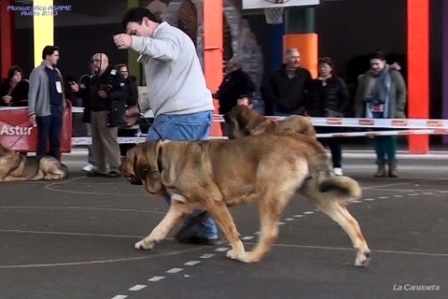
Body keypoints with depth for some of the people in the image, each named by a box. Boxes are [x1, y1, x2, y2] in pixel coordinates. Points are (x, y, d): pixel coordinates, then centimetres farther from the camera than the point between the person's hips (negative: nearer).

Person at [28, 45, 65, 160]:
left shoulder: (57, 71, 16)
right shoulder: (38, 72, -6)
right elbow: (32, 93, -11)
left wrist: (63, 106, 10)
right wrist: (32, 112, -16)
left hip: (57, 110, 7)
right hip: (45, 111, -7)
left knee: (56, 141, 9)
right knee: (43, 141, -2)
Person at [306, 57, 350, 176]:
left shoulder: (338, 82, 3)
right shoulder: (314, 83, 13)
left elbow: (345, 99, 2)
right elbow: (308, 100, 15)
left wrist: (339, 112, -8)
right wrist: (310, 112, 2)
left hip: (333, 117, -3)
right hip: (317, 117, 3)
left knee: (334, 142, 1)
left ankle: (337, 167, 6)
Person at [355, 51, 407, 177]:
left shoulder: (394, 75, 2)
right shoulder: (366, 78, 10)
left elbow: (402, 93, 0)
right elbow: (359, 97, 10)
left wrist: (399, 110, -8)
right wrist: (359, 115, 4)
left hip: (388, 114, -3)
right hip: (373, 114, 3)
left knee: (390, 138, -3)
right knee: (378, 139, 5)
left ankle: (392, 167, 4)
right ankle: (381, 167, 11)